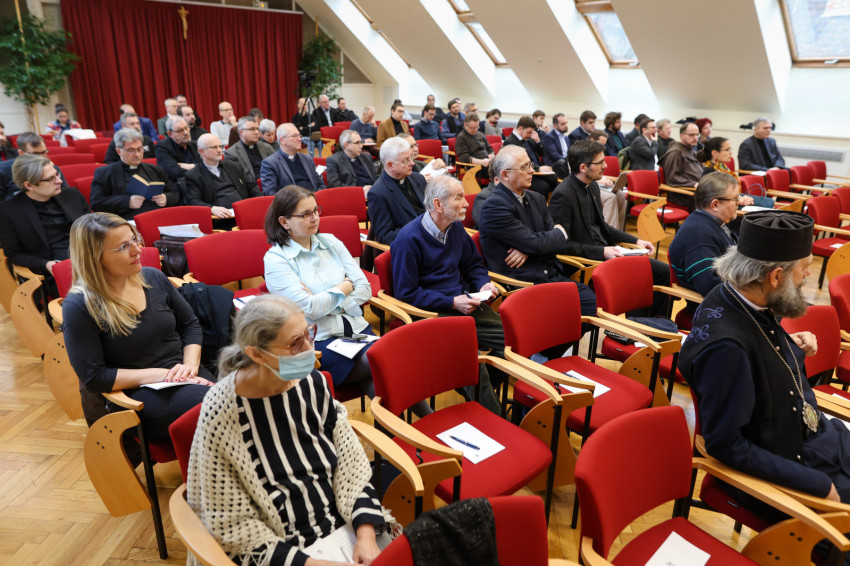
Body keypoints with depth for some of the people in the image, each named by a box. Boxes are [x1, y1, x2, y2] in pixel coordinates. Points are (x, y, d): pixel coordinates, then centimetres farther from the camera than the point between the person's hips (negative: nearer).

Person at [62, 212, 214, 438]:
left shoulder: (152, 278, 8)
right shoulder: (78, 306, -7)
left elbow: (190, 324, 16)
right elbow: (94, 378, -9)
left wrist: (190, 364, -2)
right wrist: (160, 374, -14)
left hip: (185, 378, 5)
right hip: (138, 395, -5)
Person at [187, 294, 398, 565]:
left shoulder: (313, 383, -3)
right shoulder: (222, 411, -16)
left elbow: (352, 465, 1)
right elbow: (231, 522, -11)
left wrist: (366, 534, -12)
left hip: (345, 526, 4)